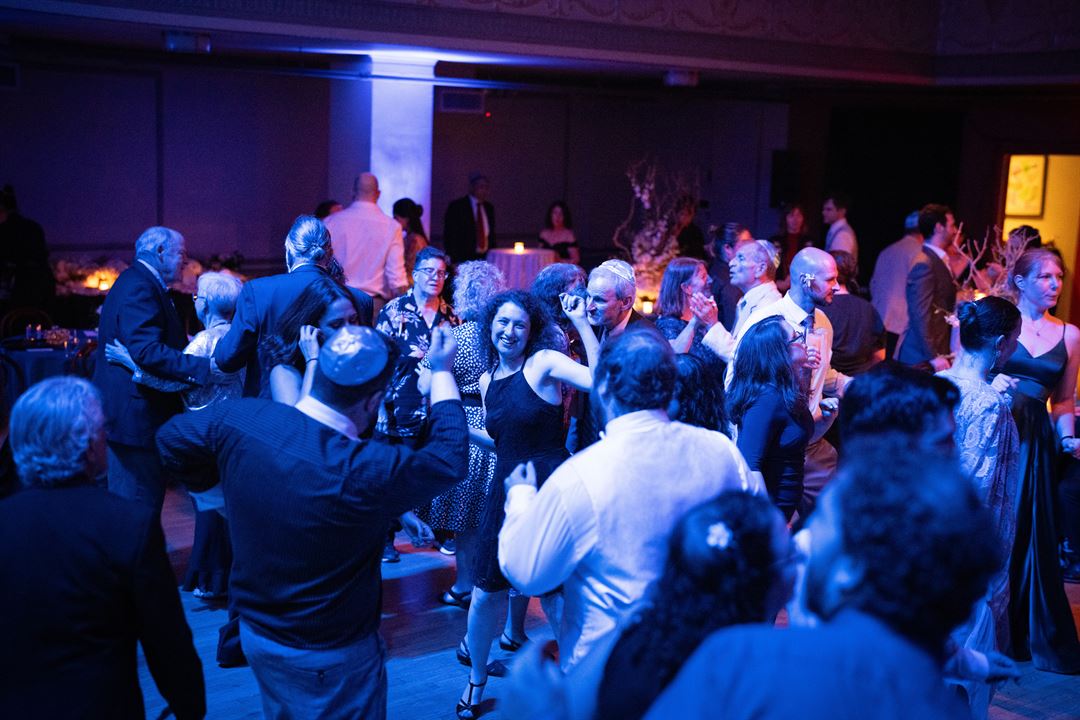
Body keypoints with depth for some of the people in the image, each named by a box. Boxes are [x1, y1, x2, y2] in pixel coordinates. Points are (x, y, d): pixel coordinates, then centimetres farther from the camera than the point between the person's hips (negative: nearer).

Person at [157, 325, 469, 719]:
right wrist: (441, 371, -4)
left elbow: (172, 438, 3)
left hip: (256, 630, 6)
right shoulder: (365, 471, -33)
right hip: (330, 657, -6)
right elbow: (450, 458, -15)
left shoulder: (239, 418, -18)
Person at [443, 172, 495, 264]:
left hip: (485, 259, 5)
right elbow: (449, 236, -5)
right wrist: (451, 260, -11)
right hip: (463, 260, -5)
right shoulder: (456, 207, -4)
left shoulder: (489, 208, 13)